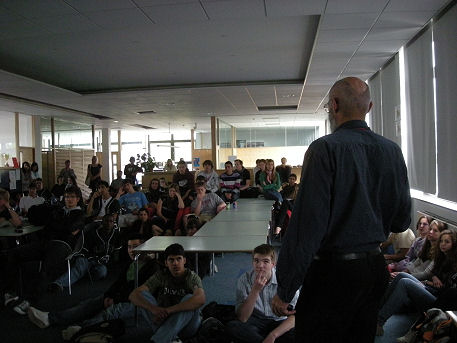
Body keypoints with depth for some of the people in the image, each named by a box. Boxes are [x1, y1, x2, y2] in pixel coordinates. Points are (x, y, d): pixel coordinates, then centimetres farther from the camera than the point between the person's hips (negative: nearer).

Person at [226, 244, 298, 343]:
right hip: (256, 323, 1)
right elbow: (242, 318, -18)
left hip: (279, 323, -1)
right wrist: (255, 290, -29)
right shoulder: (244, 280, -13)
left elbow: (294, 315, -17)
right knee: (231, 326, -29)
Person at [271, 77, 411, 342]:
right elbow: (402, 222, 8)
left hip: (333, 271, -7)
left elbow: (307, 223, -21)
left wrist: (284, 290, -14)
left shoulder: (325, 148, -17)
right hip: (375, 269, 7)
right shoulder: (392, 151, 3)